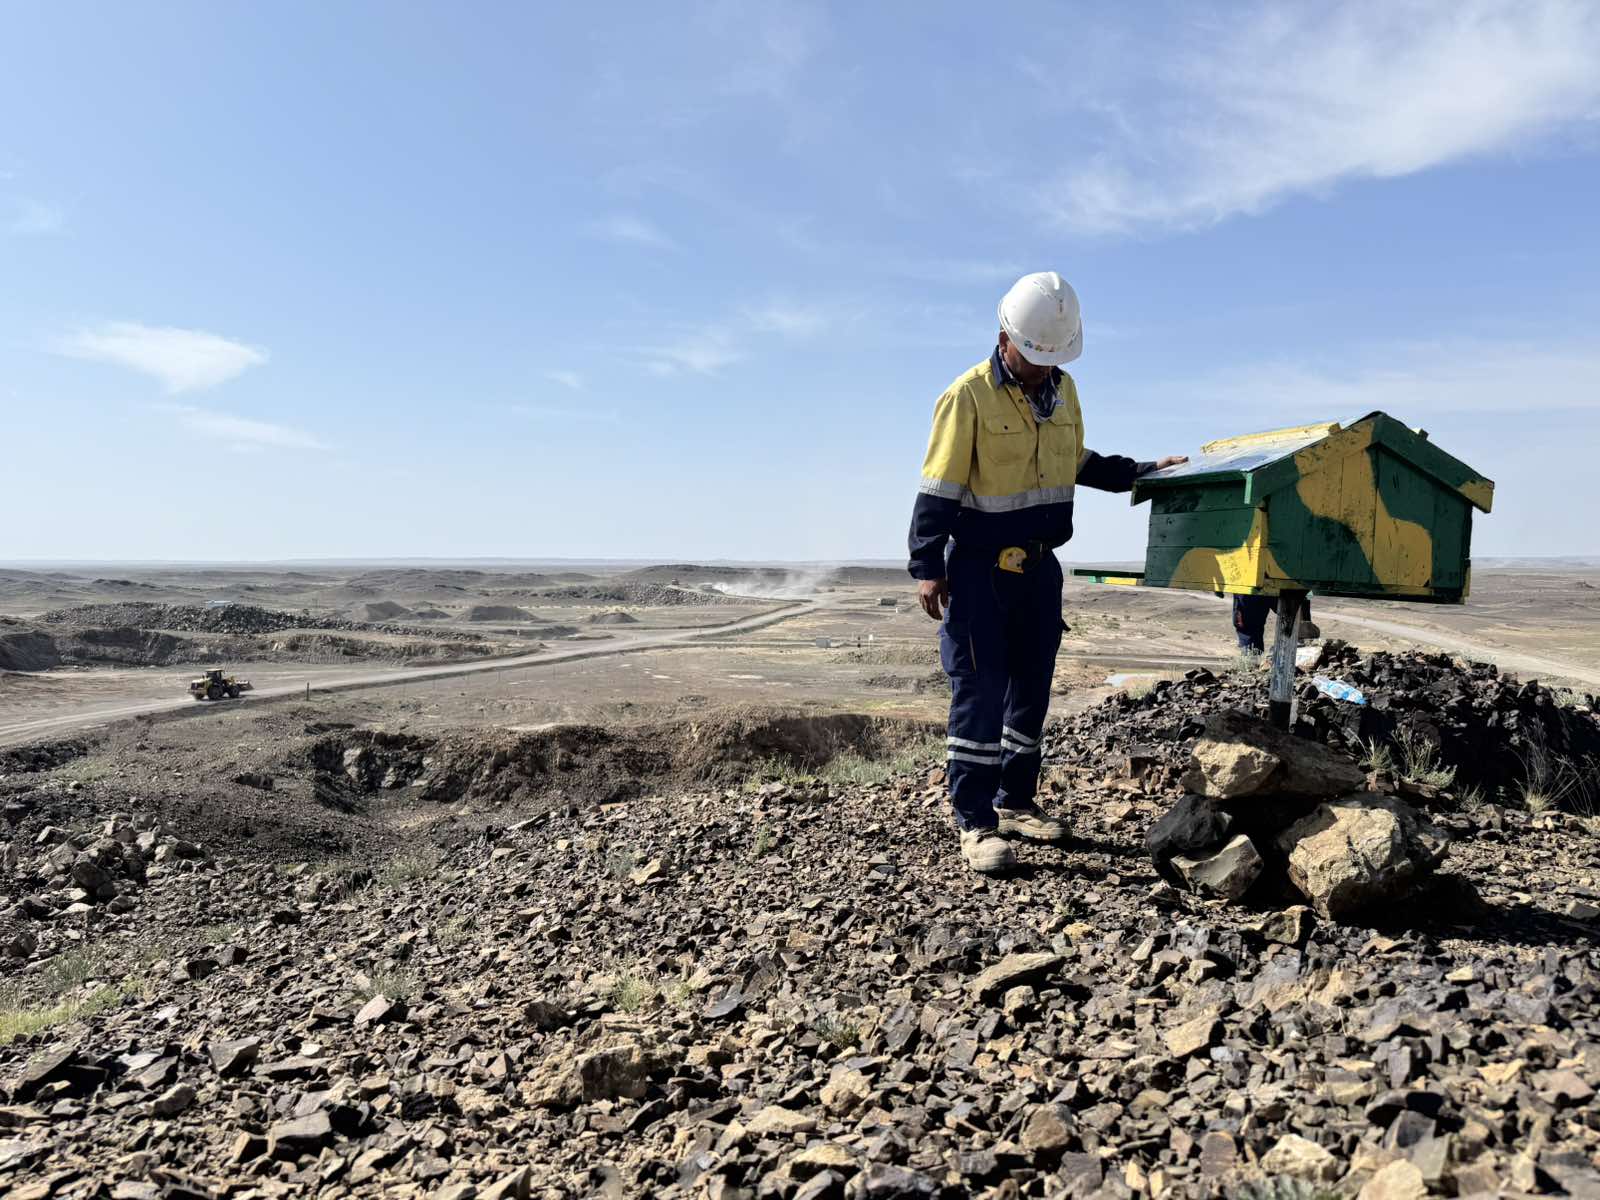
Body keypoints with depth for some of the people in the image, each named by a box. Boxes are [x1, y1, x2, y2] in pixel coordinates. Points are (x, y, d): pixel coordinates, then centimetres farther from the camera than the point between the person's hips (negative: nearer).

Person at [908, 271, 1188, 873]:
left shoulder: (1063, 390, 9)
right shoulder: (970, 396, -13)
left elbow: (1079, 463, 22)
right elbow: (938, 489, -14)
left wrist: (1142, 472, 14)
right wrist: (927, 567, -17)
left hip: (1039, 565, 7)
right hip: (979, 569, -7)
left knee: (1032, 688, 12)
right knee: (980, 692, -6)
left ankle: (1016, 801, 26)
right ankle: (975, 821, 3)